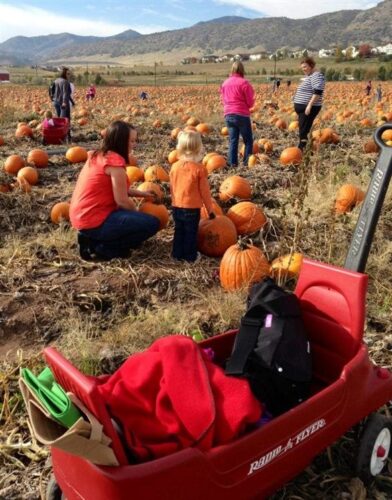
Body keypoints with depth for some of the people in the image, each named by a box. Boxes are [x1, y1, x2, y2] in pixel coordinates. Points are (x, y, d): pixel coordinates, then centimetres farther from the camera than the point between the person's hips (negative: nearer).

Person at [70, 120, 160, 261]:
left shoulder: (97, 156, 11)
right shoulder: (115, 161, -16)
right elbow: (122, 200, -14)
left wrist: (141, 193, 20)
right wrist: (138, 215, 4)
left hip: (81, 217, 10)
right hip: (94, 221, -9)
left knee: (128, 212, 30)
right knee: (152, 223, -9)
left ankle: (93, 239, 11)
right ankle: (101, 248, -4)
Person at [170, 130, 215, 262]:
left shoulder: (175, 167, -2)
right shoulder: (199, 169, -14)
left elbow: (172, 188, 7)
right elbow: (204, 191, -9)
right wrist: (210, 209, 2)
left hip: (177, 207, 4)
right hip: (192, 208, -4)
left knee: (179, 231, 17)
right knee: (191, 233, 9)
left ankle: (177, 254, 25)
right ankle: (190, 256, 17)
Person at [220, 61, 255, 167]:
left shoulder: (225, 83, 9)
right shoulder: (244, 83, -9)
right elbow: (250, 103, -7)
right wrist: (252, 99, 13)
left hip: (228, 115, 5)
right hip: (241, 115, -5)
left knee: (233, 140, 10)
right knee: (248, 140, 6)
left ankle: (232, 162, 6)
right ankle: (247, 162, 0)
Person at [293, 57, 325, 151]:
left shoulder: (316, 76, -13)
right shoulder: (309, 76, 19)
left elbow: (317, 92, -23)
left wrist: (309, 105, -27)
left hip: (308, 108, -10)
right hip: (303, 108, 10)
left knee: (303, 131, -13)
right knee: (303, 130, 10)